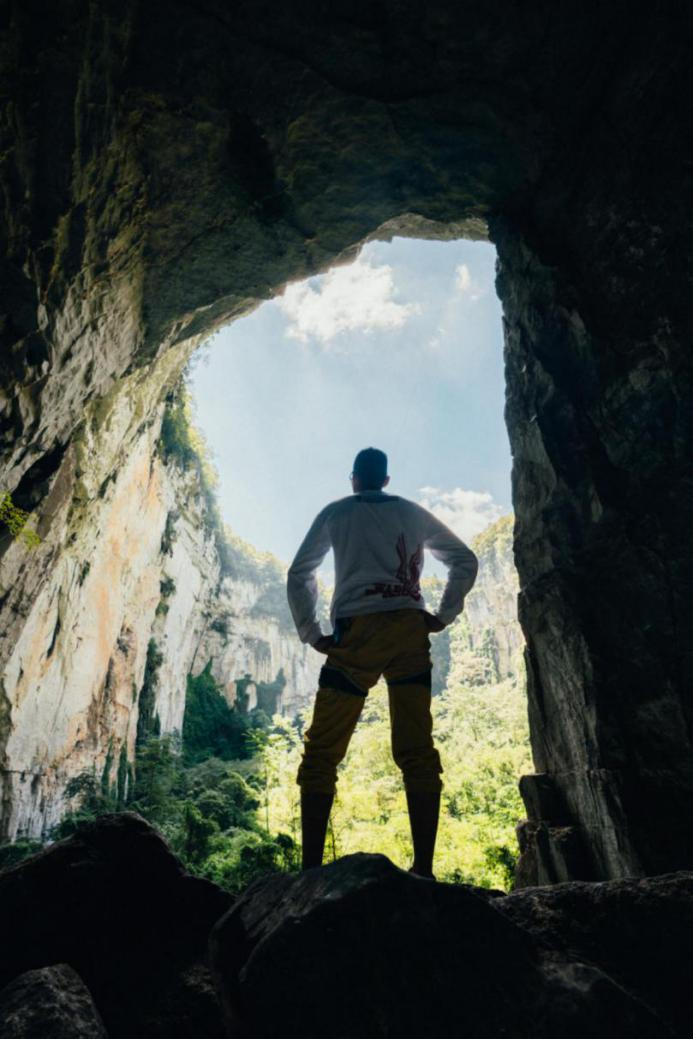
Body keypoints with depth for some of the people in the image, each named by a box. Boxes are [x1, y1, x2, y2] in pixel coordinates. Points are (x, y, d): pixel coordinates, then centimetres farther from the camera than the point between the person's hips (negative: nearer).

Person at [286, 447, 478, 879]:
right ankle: (424, 868, 1)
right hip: (410, 631, 3)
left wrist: (312, 633, 10)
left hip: (357, 632, -2)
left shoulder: (336, 512, 14)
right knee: (417, 752, 4)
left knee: (322, 753, 4)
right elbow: (466, 560, 20)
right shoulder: (413, 513, 19)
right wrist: (444, 615, 16)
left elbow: (299, 575, 10)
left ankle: (312, 867, 1)